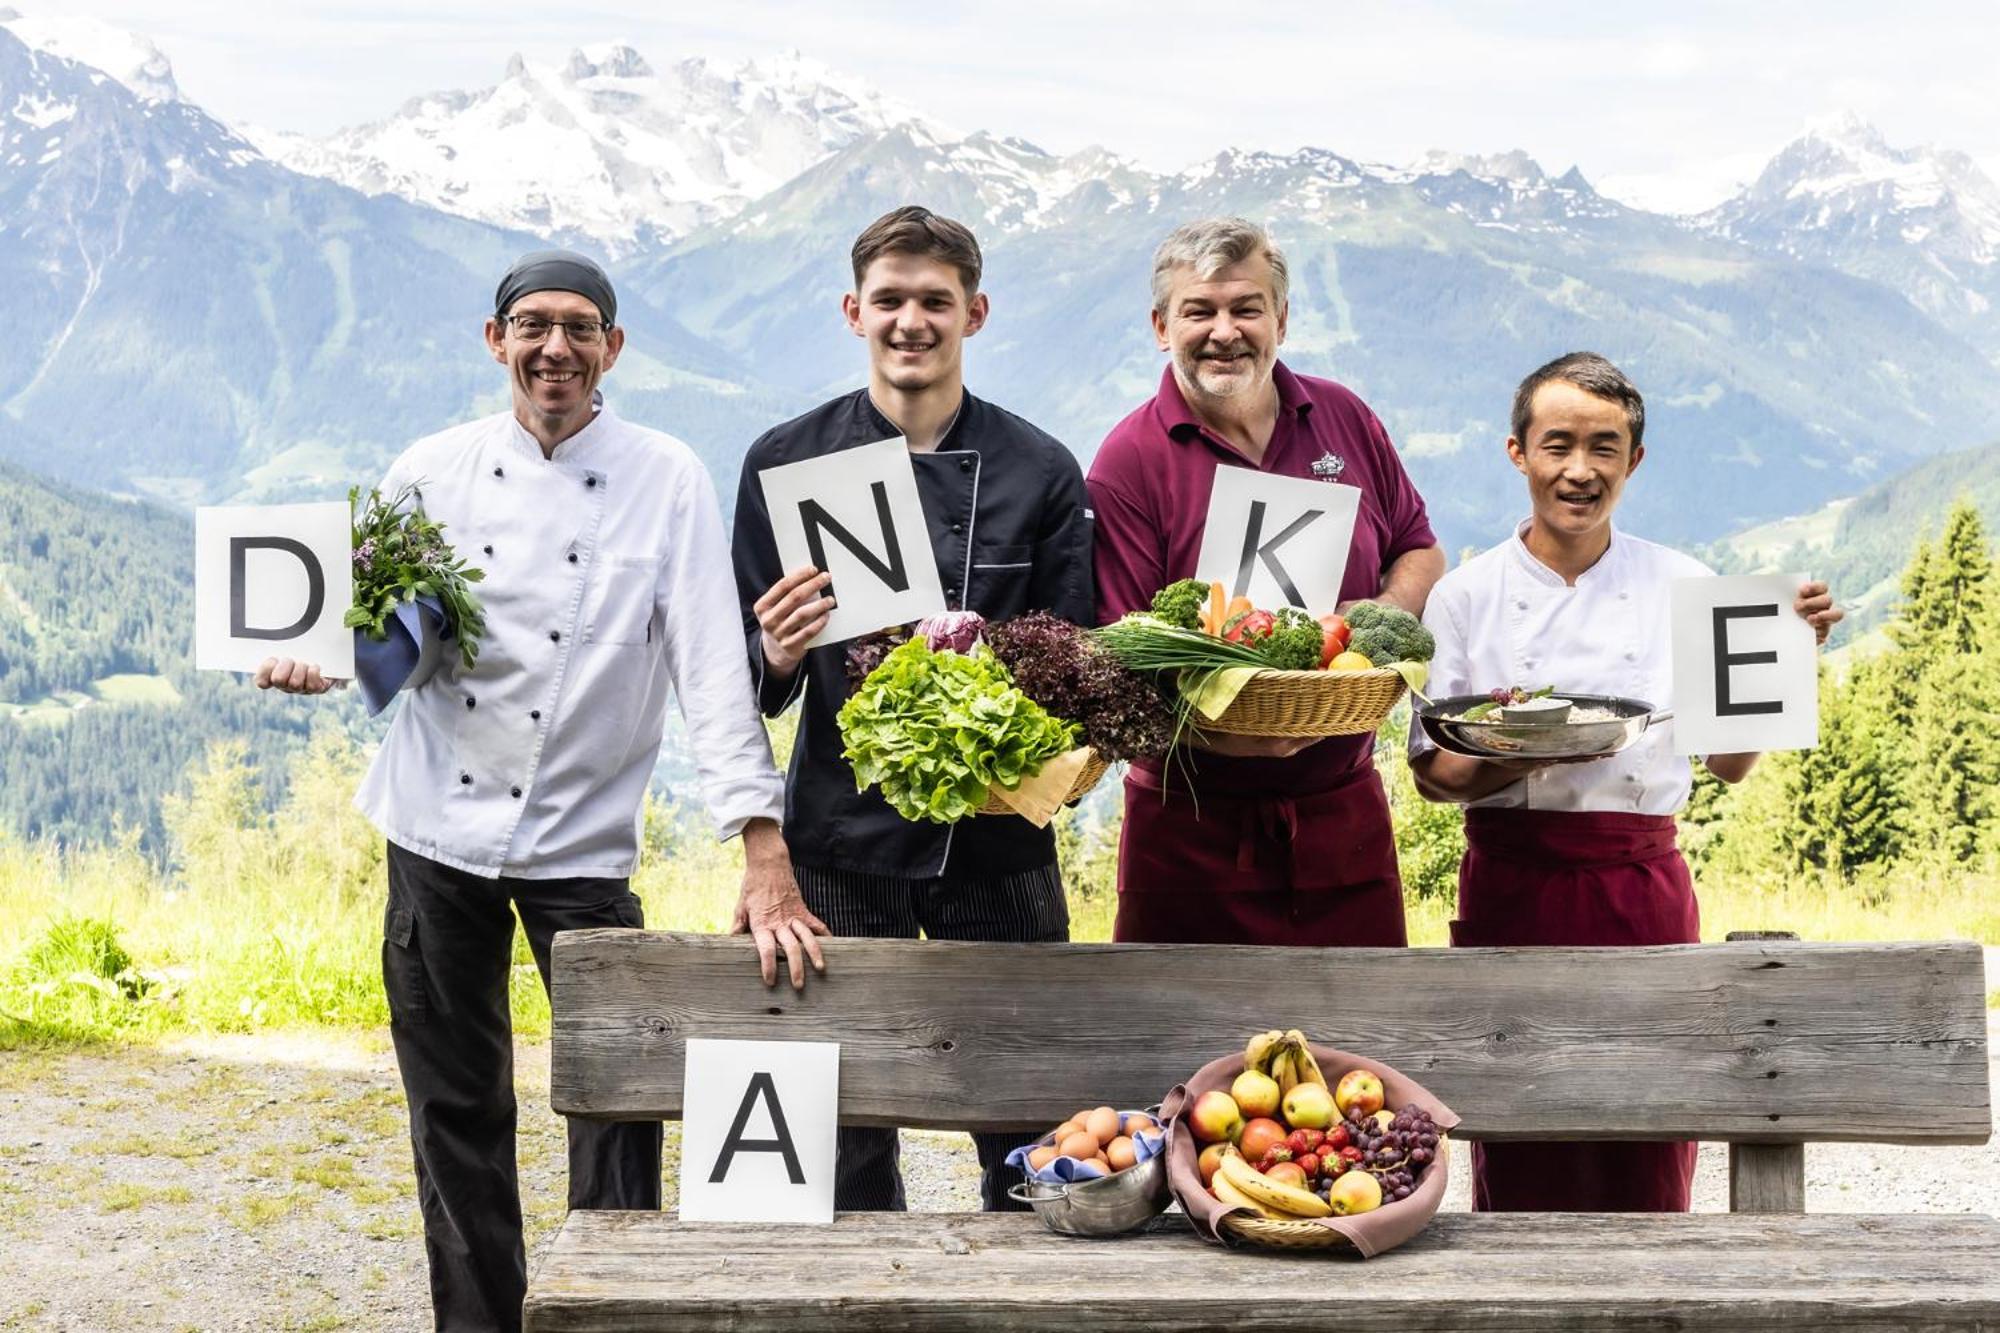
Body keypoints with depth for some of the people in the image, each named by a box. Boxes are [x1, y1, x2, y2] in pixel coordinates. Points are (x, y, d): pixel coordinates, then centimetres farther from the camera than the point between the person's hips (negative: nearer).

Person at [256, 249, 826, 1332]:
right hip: (437, 832, 2)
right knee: (456, 1107, 10)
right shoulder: (434, 471, 2)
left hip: (584, 841, -2)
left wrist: (767, 857, -21)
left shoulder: (667, 482, -4)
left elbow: (712, 666, -12)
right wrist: (312, 661, -15)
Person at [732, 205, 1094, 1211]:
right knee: (846, 1139, 5)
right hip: (842, 842, 0)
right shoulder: (787, 463, 3)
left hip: (997, 844, 0)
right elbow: (748, 687, 6)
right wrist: (777, 658, -16)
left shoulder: (1040, 471, 3)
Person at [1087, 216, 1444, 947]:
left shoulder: (1345, 420, 7)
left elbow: (1421, 551, 17)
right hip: (1193, 825, -3)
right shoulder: (1130, 462, -7)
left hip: (1345, 809, 4)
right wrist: (1216, 731, -29)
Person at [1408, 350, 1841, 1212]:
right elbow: (1433, 773, 3)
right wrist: (1511, 762, -17)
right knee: (1519, 1167, 2)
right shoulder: (1468, 596, 3)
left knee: (1647, 1164, 2)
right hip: (1513, 883, -1)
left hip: (1643, 889, 1)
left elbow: (1732, 762, 8)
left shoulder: (1682, 589, 5)